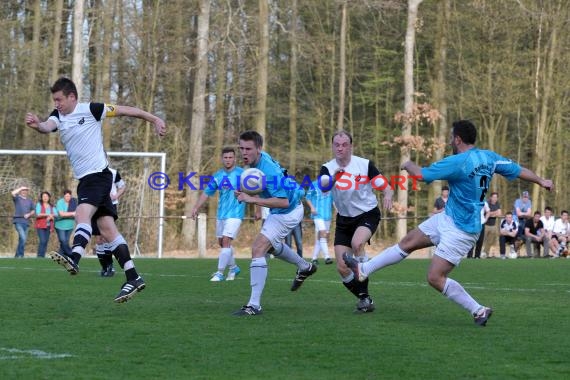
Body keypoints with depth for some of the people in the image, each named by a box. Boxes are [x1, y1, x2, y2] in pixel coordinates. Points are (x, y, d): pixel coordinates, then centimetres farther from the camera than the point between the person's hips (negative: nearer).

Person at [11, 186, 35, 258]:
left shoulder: (30, 201, 17)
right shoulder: (17, 198, 3)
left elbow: (33, 211, 19)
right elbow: (13, 193, -17)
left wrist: (29, 214, -2)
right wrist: (21, 188, -7)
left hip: (26, 222, 6)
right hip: (18, 221, -6)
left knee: (22, 240, 8)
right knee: (23, 238, -21)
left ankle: (17, 256, 17)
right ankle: (20, 255, -14)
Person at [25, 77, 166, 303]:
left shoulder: (90, 110, -7)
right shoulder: (58, 116, 9)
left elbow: (124, 110, 0)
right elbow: (48, 127, -13)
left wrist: (154, 120, 3)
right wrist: (37, 125, -37)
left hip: (98, 174, -7)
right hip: (84, 180, 7)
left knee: (83, 214, -29)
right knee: (107, 229, 4)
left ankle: (74, 259, -49)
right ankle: (133, 278, 4)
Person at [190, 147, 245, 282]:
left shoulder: (242, 174, -8)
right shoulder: (217, 176, 6)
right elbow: (206, 193, 12)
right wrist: (196, 207, 4)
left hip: (235, 214, -6)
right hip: (221, 214, 6)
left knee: (226, 241, -15)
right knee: (221, 242, 13)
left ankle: (220, 273, -11)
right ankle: (233, 267, 32)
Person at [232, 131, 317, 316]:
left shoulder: (268, 170, -33)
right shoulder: (256, 161, -6)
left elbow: (283, 202, -37)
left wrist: (253, 199, -39)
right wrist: (246, 193, -3)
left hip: (288, 212, -10)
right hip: (279, 211, 10)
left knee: (258, 248, -21)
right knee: (271, 245, 33)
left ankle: (254, 304, -21)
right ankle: (305, 267, 58)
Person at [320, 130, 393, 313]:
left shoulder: (364, 164, -11)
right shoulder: (328, 168, -5)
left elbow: (386, 187, -12)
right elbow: (322, 189, -24)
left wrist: (387, 196, -34)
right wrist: (333, 177, -42)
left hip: (368, 214, -4)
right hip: (344, 220, 4)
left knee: (357, 243, -34)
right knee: (342, 268, -4)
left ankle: (364, 295, -23)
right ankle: (364, 299, 18)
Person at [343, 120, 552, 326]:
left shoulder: (458, 162, -24)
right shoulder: (489, 157, 0)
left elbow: (421, 174, -19)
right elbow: (519, 170, 9)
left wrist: (408, 164, 3)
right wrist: (542, 181, 26)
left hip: (462, 230, -10)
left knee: (435, 278, -10)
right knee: (408, 242, 13)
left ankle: (479, 311, -1)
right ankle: (363, 270, 21)